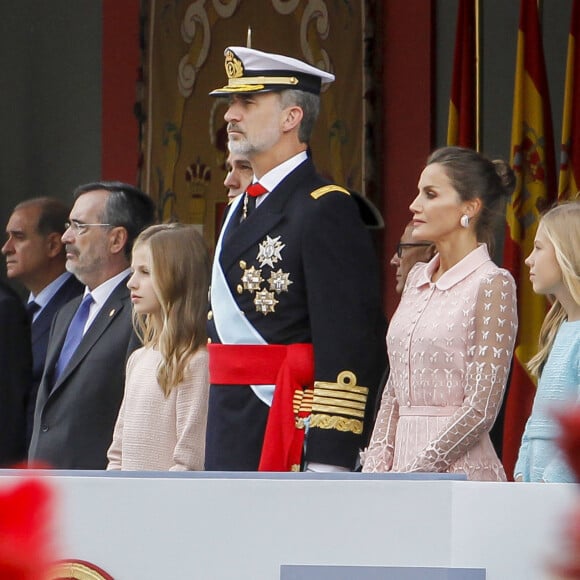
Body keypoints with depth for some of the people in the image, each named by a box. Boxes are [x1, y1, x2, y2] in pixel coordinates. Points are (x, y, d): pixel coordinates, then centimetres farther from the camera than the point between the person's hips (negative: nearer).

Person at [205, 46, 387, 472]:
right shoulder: (243, 209, 18)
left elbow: (349, 345, -17)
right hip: (232, 437, 9)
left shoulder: (326, 210, -11)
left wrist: (327, 463, -21)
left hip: (293, 435, -9)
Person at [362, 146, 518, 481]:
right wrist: (376, 468, 5)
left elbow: (481, 408, -12)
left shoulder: (492, 284, -6)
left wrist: (410, 476, -13)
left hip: (458, 465, -6)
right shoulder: (418, 278, 15)